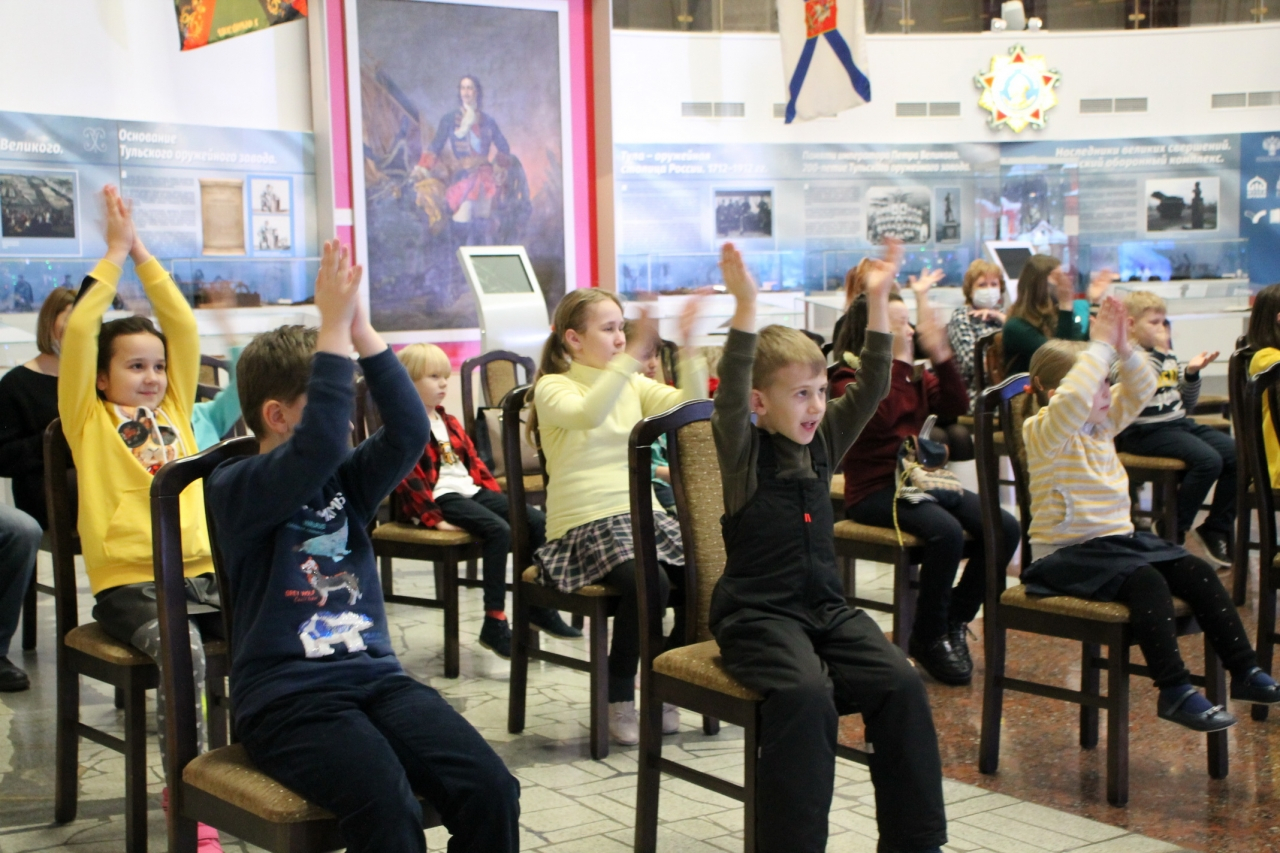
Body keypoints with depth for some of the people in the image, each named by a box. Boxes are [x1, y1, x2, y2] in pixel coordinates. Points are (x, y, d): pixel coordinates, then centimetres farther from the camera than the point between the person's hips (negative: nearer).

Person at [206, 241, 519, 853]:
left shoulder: (345, 480, 14)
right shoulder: (235, 488, -4)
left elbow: (410, 432, -2)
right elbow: (317, 448, -23)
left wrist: (364, 334, -8)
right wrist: (334, 332, -21)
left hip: (375, 676, 6)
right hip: (286, 697, -5)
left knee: (491, 789, -18)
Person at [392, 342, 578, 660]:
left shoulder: (449, 423, 22)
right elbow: (407, 479, -15)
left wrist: (497, 496, 11)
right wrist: (433, 518, -21)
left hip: (471, 491, 9)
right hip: (441, 497, -9)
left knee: (538, 521, -5)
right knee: (499, 530, -31)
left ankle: (539, 605, 5)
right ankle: (494, 623, -28)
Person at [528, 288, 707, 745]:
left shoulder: (633, 385, 15)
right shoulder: (552, 387, -3)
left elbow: (690, 404, 3)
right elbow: (587, 414, -26)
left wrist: (688, 350, -10)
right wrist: (633, 356, -32)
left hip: (643, 514, 6)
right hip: (583, 525, -6)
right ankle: (619, 700, -11)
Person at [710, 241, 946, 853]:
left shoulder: (823, 440, 11)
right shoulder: (744, 449, -4)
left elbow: (871, 387, 7)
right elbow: (730, 393, -22)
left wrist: (877, 304, -2)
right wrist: (745, 309, -31)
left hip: (826, 607, 6)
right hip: (757, 612, -5)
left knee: (901, 684, -15)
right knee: (806, 696, -32)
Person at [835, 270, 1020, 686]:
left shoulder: (914, 375, 14)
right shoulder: (848, 378, -7)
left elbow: (957, 405, 4)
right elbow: (881, 417, -24)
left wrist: (940, 354, -5)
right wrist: (899, 361, -21)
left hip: (919, 478, 8)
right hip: (874, 491, -8)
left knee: (1005, 527, -10)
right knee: (946, 531, -34)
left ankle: (955, 622, 4)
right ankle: (928, 637, -14)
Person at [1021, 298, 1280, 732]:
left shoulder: (1102, 423, 12)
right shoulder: (1044, 433, -13)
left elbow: (1141, 390, 11)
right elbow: (1071, 401, -34)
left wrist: (1125, 349, -7)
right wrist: (1101, 347, -27)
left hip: (1119, 540, 9)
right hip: (1065, 554, -9)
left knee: (1198, 572, -7)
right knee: (1147, 582, -32)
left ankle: (1245, 671, -1)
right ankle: (1173, 692, -29)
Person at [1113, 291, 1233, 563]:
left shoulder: (1168, 356, 17)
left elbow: (1186, 404, 20)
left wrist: (1192, 372, 4)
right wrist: (1158, 352, -18)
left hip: (1180, 423, 8)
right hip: (1145, 431, -8)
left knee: (1237, 454, -9)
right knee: (1208, 460, -27)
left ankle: (1216, 530, 3)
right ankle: (1172, 532, -12)